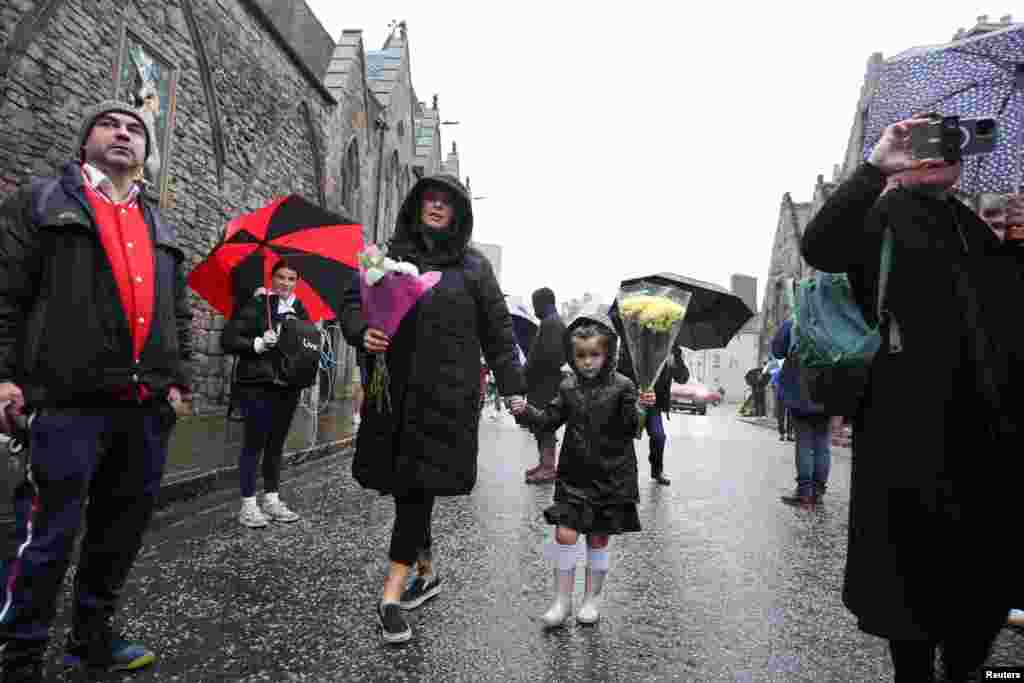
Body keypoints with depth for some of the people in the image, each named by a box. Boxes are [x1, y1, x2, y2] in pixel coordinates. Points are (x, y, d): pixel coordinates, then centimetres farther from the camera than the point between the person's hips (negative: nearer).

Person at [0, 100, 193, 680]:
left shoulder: (163, 230, 21)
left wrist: (179, 379, 9)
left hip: (147, 405, 5)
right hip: (67, 400, -5)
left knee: (123, 527, 13)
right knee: (47, 535, 0)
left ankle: (93, 637, 30)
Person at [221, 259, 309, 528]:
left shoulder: (299, 310, 12)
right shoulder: (255, 305, -4)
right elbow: (227, 340, -8)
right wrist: (258, 344, -19)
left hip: (288, 386, 5)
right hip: (257, 385, -5)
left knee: (277, 444, 11)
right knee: (254, 443, -2)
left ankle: (272, 500, 21)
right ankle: (248, 505, 7)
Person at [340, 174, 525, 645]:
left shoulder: (473, 267, 5)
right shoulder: (390, 255, 11)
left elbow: (498, 331, 5)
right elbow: (353, 300, 11)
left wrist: (512, 387, 1)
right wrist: (361, 331, -12)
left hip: (447, 391, -3)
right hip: (393, 387, 3)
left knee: (418, 483, -5)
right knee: (403, 482, 10)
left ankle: (392, 594, 3)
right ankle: (426, 572, 30)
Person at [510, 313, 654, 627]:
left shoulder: (622, 386, -6)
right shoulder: (568, 387, 4)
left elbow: (632, 429, -10)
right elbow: (550, 420, 7)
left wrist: (642, 408, -28)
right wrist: (527, 412, -9)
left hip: (611, 475, -2)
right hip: (574, 474, 2)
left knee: (598, 538, 9)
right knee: (565, 533, -3)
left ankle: (592, 599, 29)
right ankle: (562, 600, 15)